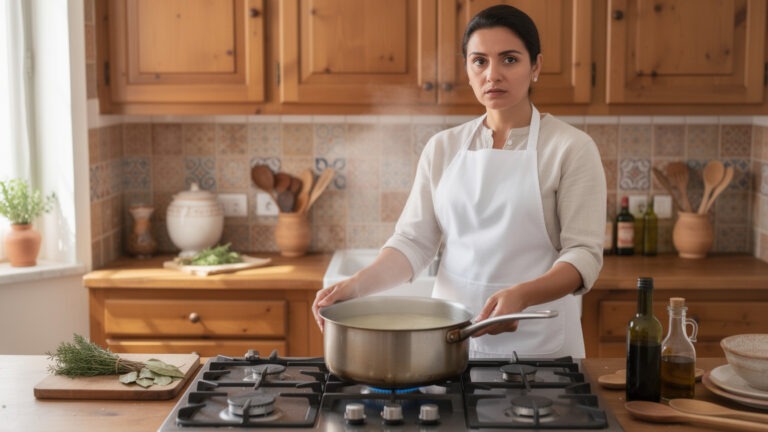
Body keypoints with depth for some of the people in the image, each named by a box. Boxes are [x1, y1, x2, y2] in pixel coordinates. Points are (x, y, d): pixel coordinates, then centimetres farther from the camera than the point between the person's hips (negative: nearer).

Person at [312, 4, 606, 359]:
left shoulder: (571, 147, -4)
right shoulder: (443, 148, 7)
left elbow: (584, 253, -11)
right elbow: (414, 241, 2)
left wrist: (522, 295, -29)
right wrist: (357, 284, -16)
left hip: (537, 340, -2)